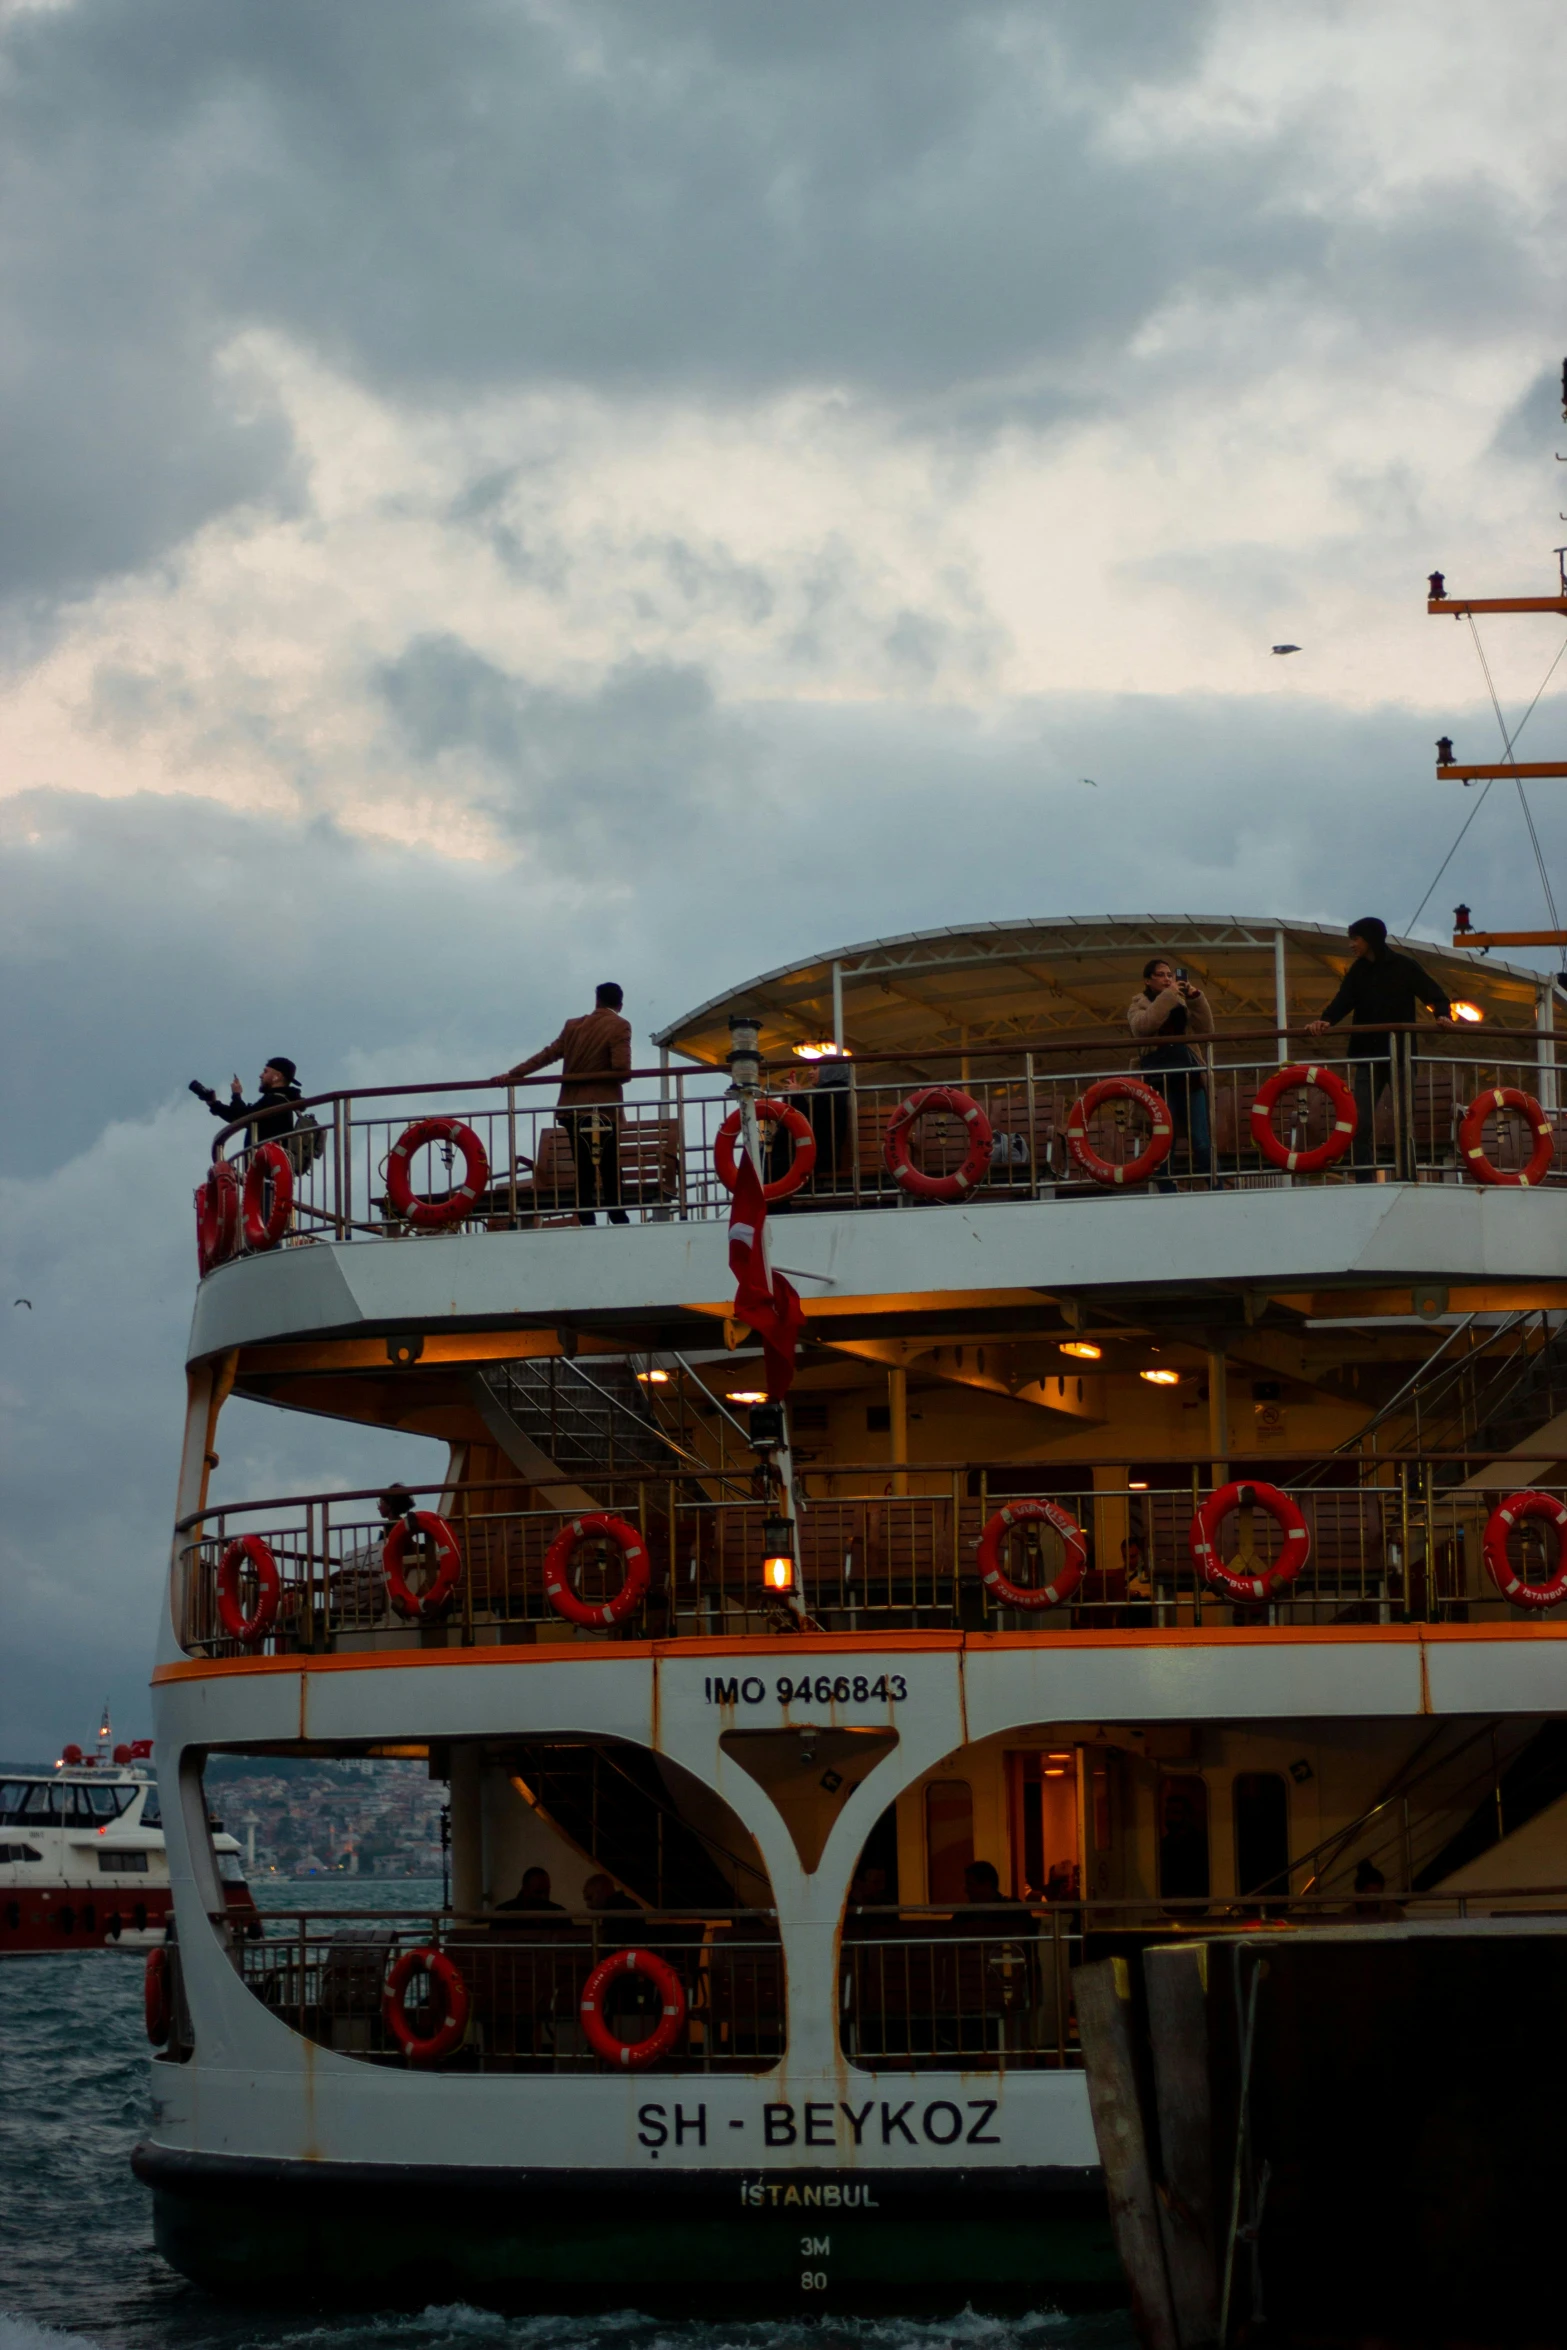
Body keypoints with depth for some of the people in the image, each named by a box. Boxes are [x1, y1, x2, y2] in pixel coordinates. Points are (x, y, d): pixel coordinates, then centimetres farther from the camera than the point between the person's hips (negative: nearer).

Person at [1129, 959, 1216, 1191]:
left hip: (1189, 1074, 2)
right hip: (1158, 1078, -2)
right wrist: (1168, 996, -13)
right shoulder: (1139, 1004, 10)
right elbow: (1142, 1026, -13)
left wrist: (1196, 998, -4)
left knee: (1201, 1141, -3)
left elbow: (1206, 1030, 6)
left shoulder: (1182, 1002, 17)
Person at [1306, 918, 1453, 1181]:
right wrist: (1325, 1021, -22)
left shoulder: (1404, 966, -2)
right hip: (1368, 1058, 4)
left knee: (1404, 1125, -1)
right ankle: (1363, 1184, -2)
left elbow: (1434, 996, -7)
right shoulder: (1358, 971, 11)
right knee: (1361, 1124, -3)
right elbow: (1343, 1001, -2)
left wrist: (1442, 1014, -29)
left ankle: (1407, 1182, 0)